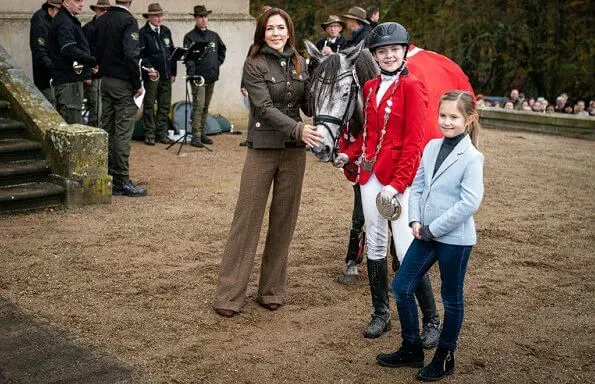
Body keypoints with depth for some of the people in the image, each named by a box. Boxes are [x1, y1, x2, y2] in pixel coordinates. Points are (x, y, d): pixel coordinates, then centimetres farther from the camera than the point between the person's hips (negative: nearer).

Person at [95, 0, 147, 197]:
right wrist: (137, 84, -13)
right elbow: (131, 55, -20)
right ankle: (121, 181, -2)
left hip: (105, 80, 8)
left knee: (107, 129, 11)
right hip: (123, 83, -8)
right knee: (123, 133, -5)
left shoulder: (102, 20, 9)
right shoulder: (128, 20, -14)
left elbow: (96, 50, 14)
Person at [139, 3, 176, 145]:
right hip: (152, 75, -5)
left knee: (165, 106, 7)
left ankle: (162, 134, 15)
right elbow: (140, 54, -9)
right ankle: (149, 134, 7)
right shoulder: (143, 32, -4)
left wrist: (173, 72, 11)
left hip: (166, 75, 6)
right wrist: (149, 68, -19)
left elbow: (172, 52, 16)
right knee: (149, 105, 0)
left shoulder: (166, 31, 14)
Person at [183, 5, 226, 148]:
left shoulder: (214, 36, 12)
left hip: (211, 77, 6)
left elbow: (222, 50, 29)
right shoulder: (190, 37, -4)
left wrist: (218, 63, 16)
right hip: (198, 77, -6)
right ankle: (196, 137, -10)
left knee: (205, 107, 12)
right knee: (198, 106, -11)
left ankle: (203, 134, 19)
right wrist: (193, 75, -24)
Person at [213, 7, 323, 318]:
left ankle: (272, 291, 18)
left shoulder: (299, 64, 9)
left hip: (294, 150, 4)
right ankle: (229, 295, 4)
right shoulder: (254, 65, -5)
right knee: (247, 219, -2)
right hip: (263, 149, -4)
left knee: (284, 219, 8)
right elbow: (265, 107, -15)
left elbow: (308, 104, 9)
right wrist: (298, 129, -27)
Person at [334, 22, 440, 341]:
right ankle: (381, 314, 25)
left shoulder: (412, 87, -8)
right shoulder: (370, 88, 12)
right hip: (370, 176, 7)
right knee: (375, 245, 12)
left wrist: (398, 183, -18)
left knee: (407, 250, -6)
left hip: (399, 177, -6)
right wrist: (349, 154, 3)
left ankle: (432, 320, 9)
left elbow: (414, 141, -12)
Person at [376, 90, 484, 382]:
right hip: (425, 234, 7)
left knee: (451, 298, 9)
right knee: (401, 286, 8)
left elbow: (469, 203, -20)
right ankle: (411, 349, 25)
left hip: (455, 239, -6)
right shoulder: (432, 147, 5)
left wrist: (432, 229, -18)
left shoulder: (472, 158, -14)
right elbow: (417, 186, 9)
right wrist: (415, 221, -5)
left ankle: (445, 358, 25)